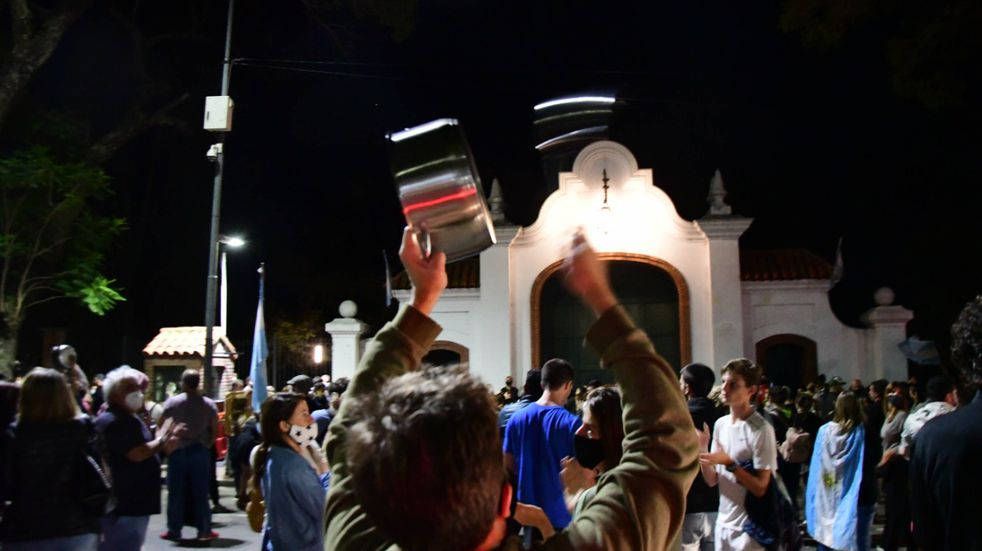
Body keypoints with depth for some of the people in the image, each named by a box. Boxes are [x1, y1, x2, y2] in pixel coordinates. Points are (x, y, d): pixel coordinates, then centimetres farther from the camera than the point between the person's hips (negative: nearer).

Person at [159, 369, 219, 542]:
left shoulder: (172, 402, -5)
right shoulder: (209, 404, 0)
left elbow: (162, 425, -5)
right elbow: (215, 429, 0)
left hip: (177, 450, -1)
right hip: (200, 450, 1)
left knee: (176, 492, 7)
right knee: (200, 492, 5)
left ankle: (174, 530, 11)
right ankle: (204, 530, 8)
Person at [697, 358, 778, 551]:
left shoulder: (761, 430, -15)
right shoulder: (720, 424, 5)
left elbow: (760, 488, -15)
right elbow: (712, 481, 5)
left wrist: (729, 463, -23)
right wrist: (702, 449, -10)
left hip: (749, 528, -6)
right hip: (723, 523, 6)